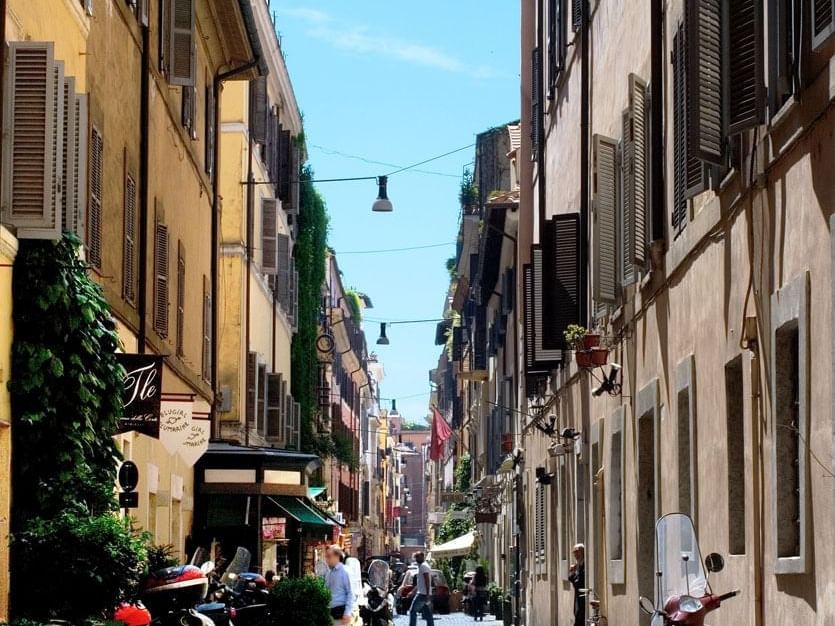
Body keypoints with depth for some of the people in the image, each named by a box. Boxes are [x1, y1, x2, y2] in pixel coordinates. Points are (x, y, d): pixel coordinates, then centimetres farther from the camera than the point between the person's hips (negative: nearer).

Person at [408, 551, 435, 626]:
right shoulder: (421, 566, 22)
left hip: (422, 594, -10)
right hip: (425, 595, 10)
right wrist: (413, 592, 30)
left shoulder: (423, 566, -10)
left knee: (412, 611, -5)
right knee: (428, 615, 6)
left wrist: (427, 594, -25)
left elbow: (427, 581, -20)